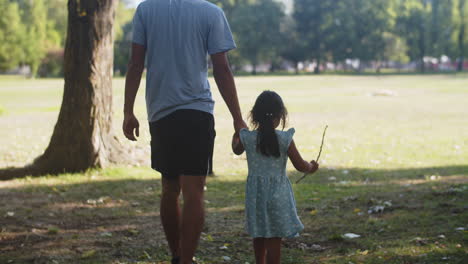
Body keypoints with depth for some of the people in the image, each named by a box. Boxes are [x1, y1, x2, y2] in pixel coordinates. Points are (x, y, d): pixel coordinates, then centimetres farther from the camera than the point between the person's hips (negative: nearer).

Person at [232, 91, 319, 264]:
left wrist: (236, 134, 40)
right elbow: (300, 165, -7)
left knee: (258, 236, 20)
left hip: (255, 193, 4)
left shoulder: (247, 138, -5)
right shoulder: (284, 139, -13)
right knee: (274, 238, -2)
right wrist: (311, 167, 15)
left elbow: (237, 150, 20)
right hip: (277, 194, -4)